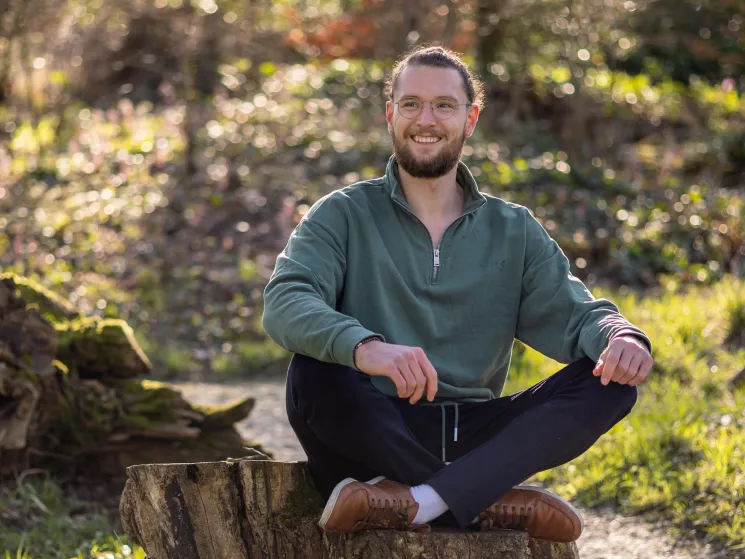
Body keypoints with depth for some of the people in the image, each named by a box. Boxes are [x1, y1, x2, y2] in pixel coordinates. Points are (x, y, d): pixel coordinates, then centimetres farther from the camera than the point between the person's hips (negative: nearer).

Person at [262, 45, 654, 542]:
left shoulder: (513, 231, 16)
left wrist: (620, 337, -22)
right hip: (373, 436, -3)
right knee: (314, 375, -33)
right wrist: (365, 348, -36)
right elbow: (285, 301, -13)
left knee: (611, 381, -18)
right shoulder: (344, 216, 5)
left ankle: (420, 500, -34)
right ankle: (491, 502, -26)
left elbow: (571, 312, 5)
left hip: (474, 437, 3)